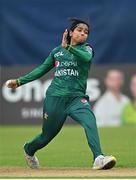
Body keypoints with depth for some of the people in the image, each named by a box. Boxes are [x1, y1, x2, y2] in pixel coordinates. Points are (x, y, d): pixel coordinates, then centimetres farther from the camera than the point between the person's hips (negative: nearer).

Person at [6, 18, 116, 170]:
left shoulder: (86, 49, 7)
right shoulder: (57, 51, 12)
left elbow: (87, 57, -19)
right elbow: (42, 69, 23)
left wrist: (67, 47, -28)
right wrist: (19, 81, 23)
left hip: (77, 97, -1)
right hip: (55, 98, 1)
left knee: (89, 120, -30)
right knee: (48, 134, 10)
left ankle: (98, 158, -42)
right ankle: (29, 149, 43)